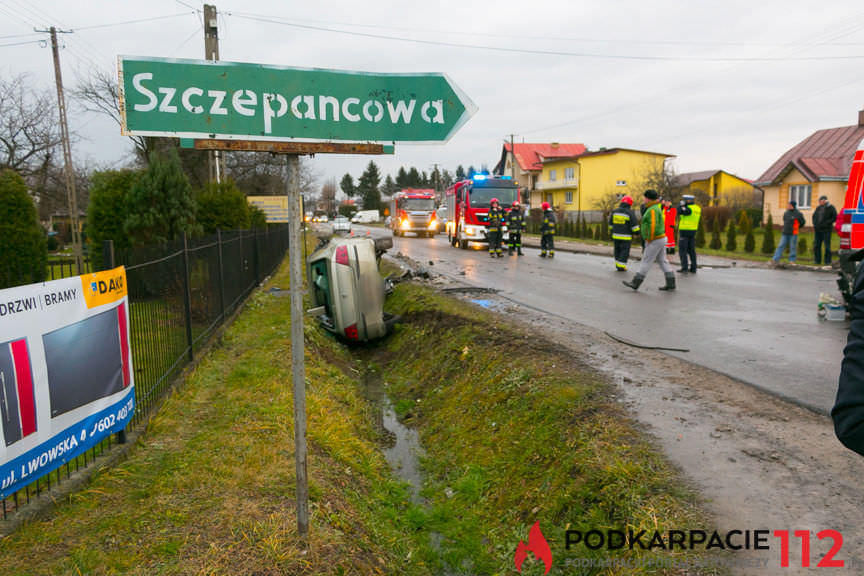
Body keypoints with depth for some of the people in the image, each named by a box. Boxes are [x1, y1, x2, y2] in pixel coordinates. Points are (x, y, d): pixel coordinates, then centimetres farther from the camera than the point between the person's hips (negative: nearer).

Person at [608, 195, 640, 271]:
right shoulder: (630, 213, -10)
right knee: (624, 251, 2)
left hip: (616, 236, 5)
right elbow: (634, 225, -9)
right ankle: (621, 267, 0)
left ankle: (617, 264, 22)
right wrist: (637, 232, 6)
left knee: (617, 250, 15)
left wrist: (611, 232, 24)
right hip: (626, 237, -5)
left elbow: (610, 224, 13)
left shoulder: (614, 212, 5)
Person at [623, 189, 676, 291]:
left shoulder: (652, 210, -18)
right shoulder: (656, 208, 16)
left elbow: (653, 225, -28)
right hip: (661, 239, 10)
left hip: (655, 240, -10)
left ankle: (635, 283, -1)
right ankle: (671, 284, 11)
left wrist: (649, 239, -19)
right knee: (662, 261, 10)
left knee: (646, 261, -5)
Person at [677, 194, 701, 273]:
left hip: (685, 231, -8)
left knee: (682, 250, -4)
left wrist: (681, 204, -10)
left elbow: (680, 211, -26)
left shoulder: (689, 208, -16)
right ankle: (693, 268, 12)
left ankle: (684, 268, -9)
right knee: (691, 250, 11)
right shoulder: (697, 208, 10)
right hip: (693, 231, 8)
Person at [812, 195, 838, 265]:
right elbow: (814, 216, 25)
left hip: (826, 230, -6)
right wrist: (814, 224, 11)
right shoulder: (818, 208, 13)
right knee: (816, 245, 5)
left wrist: (827, 223, -14)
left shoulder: (830, 207, -4)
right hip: (817, 230, 6)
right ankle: (817, 260, 13)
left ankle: (828, 261, 2)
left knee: (827, 246, -3)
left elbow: (834, 217, -7)